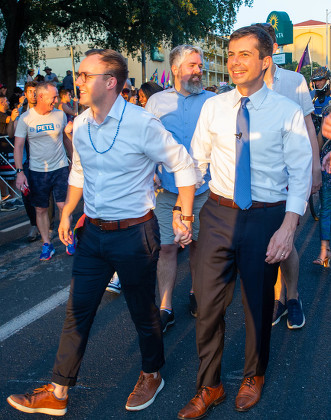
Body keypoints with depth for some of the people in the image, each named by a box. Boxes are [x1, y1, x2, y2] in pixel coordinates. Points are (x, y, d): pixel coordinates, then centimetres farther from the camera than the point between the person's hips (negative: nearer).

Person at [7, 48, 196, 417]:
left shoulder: (142, 124, -16)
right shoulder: (80, 125, 3)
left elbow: (183, 165, -8)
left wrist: (184, 216, -6)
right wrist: (66, 213, 20)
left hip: (134, 233, -5)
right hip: (93, 233, 6)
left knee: (143, 311, 12)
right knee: (77, 311, 11)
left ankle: (151, 376, 38)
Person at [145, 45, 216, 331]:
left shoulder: (213, 101, 6)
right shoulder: (157, 101, 6)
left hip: (204, 188, 1)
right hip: (168, 189, 0)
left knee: (199, 243, 11)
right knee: (167, 247, 0)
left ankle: (197, 293, 33)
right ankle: (165, 308, 10)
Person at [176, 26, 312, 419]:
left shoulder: (287, 112, -5)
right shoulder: (213, 107, 3)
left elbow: (300, 172, -6)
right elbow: (197, 160, 8)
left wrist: (288, 227, -16)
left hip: (265, 217, -2)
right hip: (218, 213, 2)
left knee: (258, 303, 13)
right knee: (208, 303, 6)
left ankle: (253, 376, 40)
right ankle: (209, 387, 27)